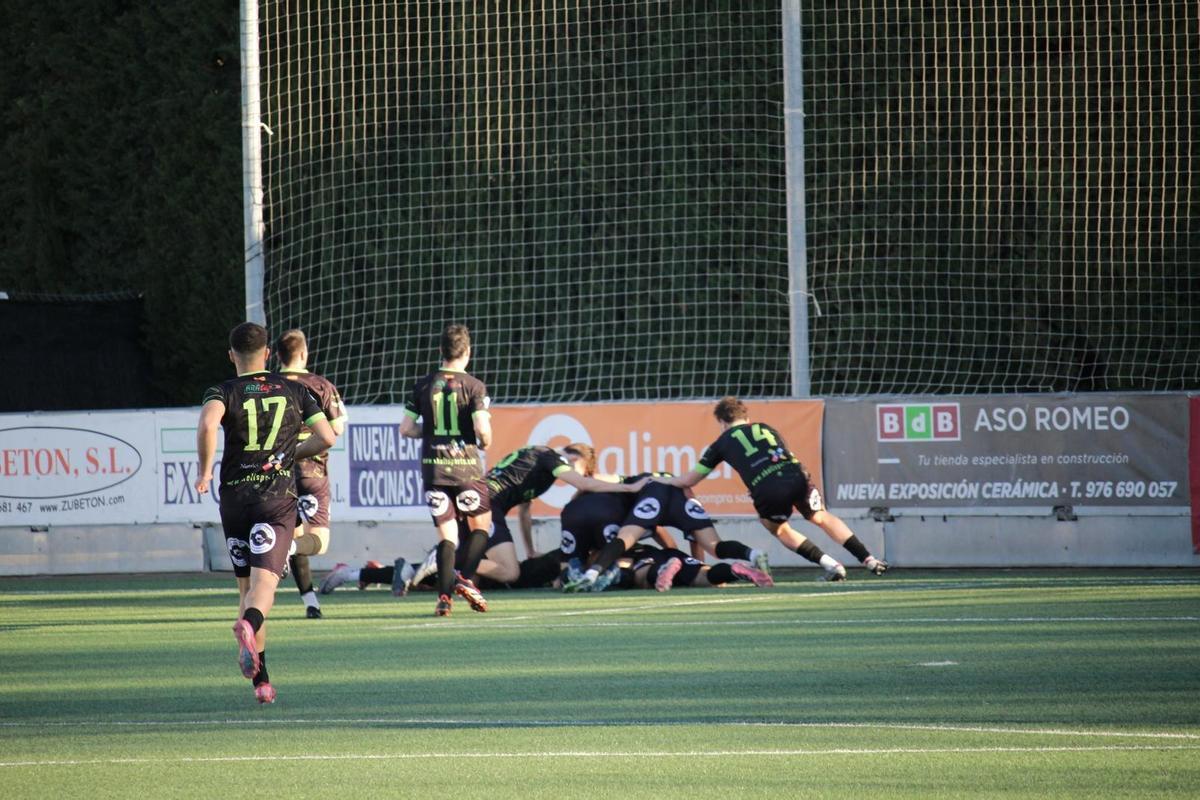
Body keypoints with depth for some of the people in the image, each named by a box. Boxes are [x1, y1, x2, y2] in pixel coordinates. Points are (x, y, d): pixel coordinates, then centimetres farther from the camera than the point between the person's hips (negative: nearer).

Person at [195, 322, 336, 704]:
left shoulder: (224, 392, 0)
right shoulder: (293, 391, 8)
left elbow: (207, 423, -22)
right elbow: (326, 437, 5)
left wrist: (205, 472, -12)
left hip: (235, 497, 0)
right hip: (279, 498, 0)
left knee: (247, 584, 13)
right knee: (264, 581, -11)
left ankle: (261, 680, 13)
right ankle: (249, 623, -47)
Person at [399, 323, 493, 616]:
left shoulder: (424, 385, 3)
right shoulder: (473, 386, -7)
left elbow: (405, 428, 3)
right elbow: (482, 430, -16)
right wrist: (485, 443, 7)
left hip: (433, 468, 3)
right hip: (466, 465, -3)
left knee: (446, 533, 6)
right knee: (480, 524, 15)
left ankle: (444, 595, -6)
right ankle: (465, 579, -2)